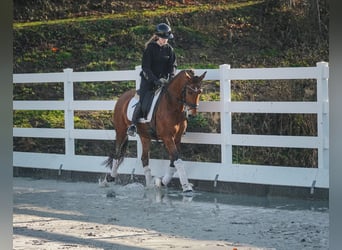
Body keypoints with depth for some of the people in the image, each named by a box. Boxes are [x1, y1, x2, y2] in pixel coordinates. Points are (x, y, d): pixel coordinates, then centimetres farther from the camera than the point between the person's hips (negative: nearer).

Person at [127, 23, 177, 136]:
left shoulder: (169, 49, 4)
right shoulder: (150, 48, -9)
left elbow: (173, 65, 5)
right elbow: (145, 67, -13)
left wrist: (171, 78, -15)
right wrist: (155, 80, -23)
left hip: (163, 79, 4)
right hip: (148, 79, -4)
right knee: (143, 102, -15)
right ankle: (133, 125, -6)